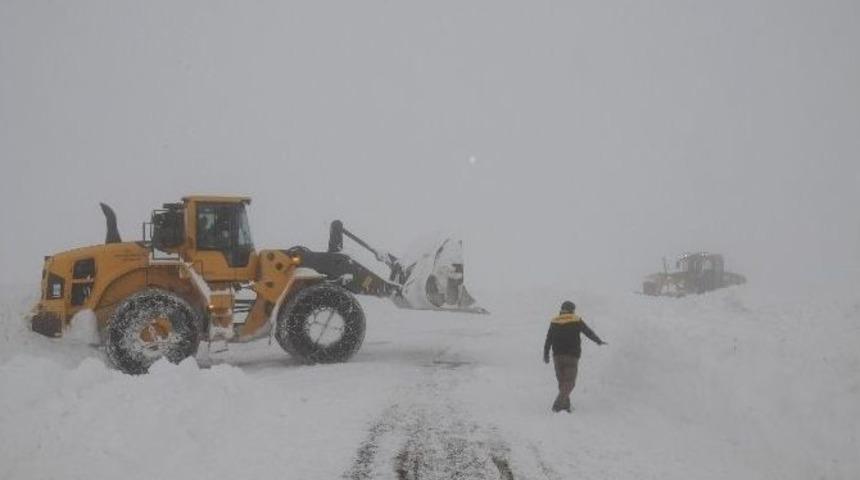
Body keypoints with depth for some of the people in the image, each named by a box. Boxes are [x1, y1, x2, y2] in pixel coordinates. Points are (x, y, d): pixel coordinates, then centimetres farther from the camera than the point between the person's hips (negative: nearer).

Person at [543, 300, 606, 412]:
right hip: (572, 356, -3)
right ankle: (558, 404, -17)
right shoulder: (576, 321, 0)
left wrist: (546, 355, 14)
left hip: (557, 356, 3)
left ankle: (565, 404, 15)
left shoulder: (554, 322, 6)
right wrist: (599, 341, 24)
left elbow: (548, 341, 6)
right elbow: (589, 332, 9)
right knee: (569, 382, -2)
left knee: (562, 381, 15)